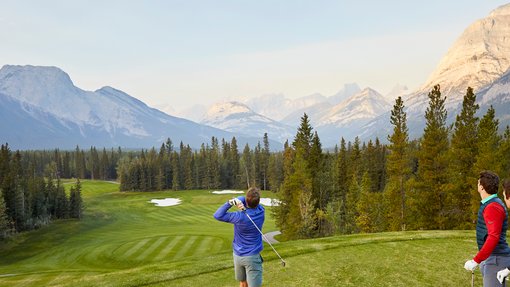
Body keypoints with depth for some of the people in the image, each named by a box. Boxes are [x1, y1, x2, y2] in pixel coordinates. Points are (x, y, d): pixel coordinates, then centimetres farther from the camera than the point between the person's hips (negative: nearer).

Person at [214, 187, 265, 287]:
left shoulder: (240, 217, -20)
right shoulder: (261, 211, -10)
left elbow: (217, 215, -10)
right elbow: (243, 199, 1)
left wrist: (230, 202, -19)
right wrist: (238, 200, -22)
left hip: (238, 256, 0)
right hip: (252, 257, 0)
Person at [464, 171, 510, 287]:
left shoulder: (493, 207, -19)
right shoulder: (489, 204, 13)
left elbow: (493, 238, -26)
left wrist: (475, 261, -25)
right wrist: (482, 260, 24)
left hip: (496, 260, -10)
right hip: (490, 259, 10)